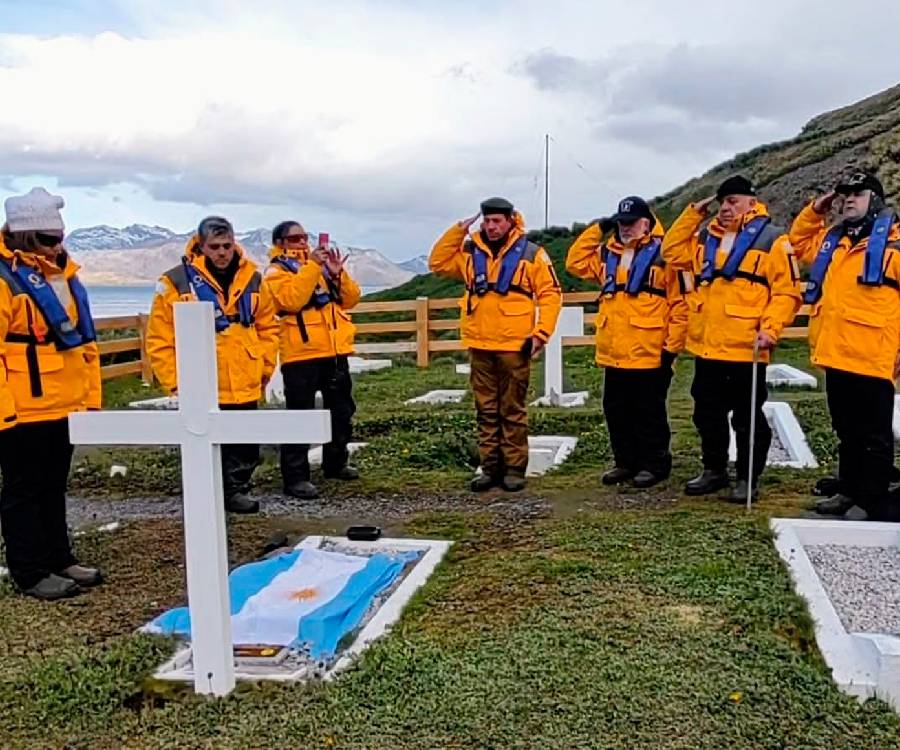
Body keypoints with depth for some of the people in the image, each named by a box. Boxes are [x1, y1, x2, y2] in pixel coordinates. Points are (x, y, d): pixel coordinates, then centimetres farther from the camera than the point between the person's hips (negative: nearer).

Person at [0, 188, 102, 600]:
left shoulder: (65, 276, 12)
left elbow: (84, 341, 17)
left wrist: (91, 395, 15)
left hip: (65, 406, 8)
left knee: (54, 488, 18)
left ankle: (59, 559, 29)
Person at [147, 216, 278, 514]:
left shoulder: (252, 278, 5)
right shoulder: (178, 281, -8)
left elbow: (268, 327, 15)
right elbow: (159, 339, -5)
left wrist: (265, 367, 10)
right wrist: (174, 380, -8)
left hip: (245, 385, 4)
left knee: (245, 445, 14)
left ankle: (236, 490, 31)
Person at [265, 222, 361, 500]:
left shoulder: (323, 264, 18)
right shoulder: (277, 271, -1)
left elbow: (350, 299, 11)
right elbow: (291, 300, -21)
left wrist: (338, 273, -5)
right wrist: (311, 266, -20)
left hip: (334, 352, 7)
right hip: (301, 355, -7)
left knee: (342, 411, 16)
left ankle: (335, 463, 32)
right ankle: (295, 477, 0)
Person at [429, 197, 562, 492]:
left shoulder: (531, 253, -2)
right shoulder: (470, 252, 9)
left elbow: (550, 294, -2)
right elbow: (438, 262, 8)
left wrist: (541, 332, -11)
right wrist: (458, 231, 0)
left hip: (515, 345, -4)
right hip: (480, 345, 4)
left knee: (513, 410, 4)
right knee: (486, 411, 10)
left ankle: (514, 469, 12)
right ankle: (491, 467, 18)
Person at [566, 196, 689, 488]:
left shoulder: (664, 253, -7)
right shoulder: (607, 253, 13)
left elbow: (680, 303, -8)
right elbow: (575, 263, 14)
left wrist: (672, 345, -11)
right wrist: (597, 230, 8)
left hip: (649, 353, -6)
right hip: (613, 352, 6)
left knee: (649, 413, 4)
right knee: (616, 411, 13)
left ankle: (654, 464, 18)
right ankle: (625, 462, 26)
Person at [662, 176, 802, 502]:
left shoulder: (772, 239, -5)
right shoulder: (706, 237, 13)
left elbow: (786, 292, -8)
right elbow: (672, 251, 16)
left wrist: (770, 329, -19)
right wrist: (693, 214, 9)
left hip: (745, 349, -6)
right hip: (706, 346, 6)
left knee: (747, 417, 4)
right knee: (707, 414, 15)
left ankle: (748, 479, 16)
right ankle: (714, 471, 29)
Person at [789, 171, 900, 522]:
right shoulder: (831, 240, 15)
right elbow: (799, 242, 32)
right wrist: (813, 212, 15)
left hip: (871, 358, -7)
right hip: (835, 355, 7)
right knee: (846, 431, 18)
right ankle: (850, 491, 30)